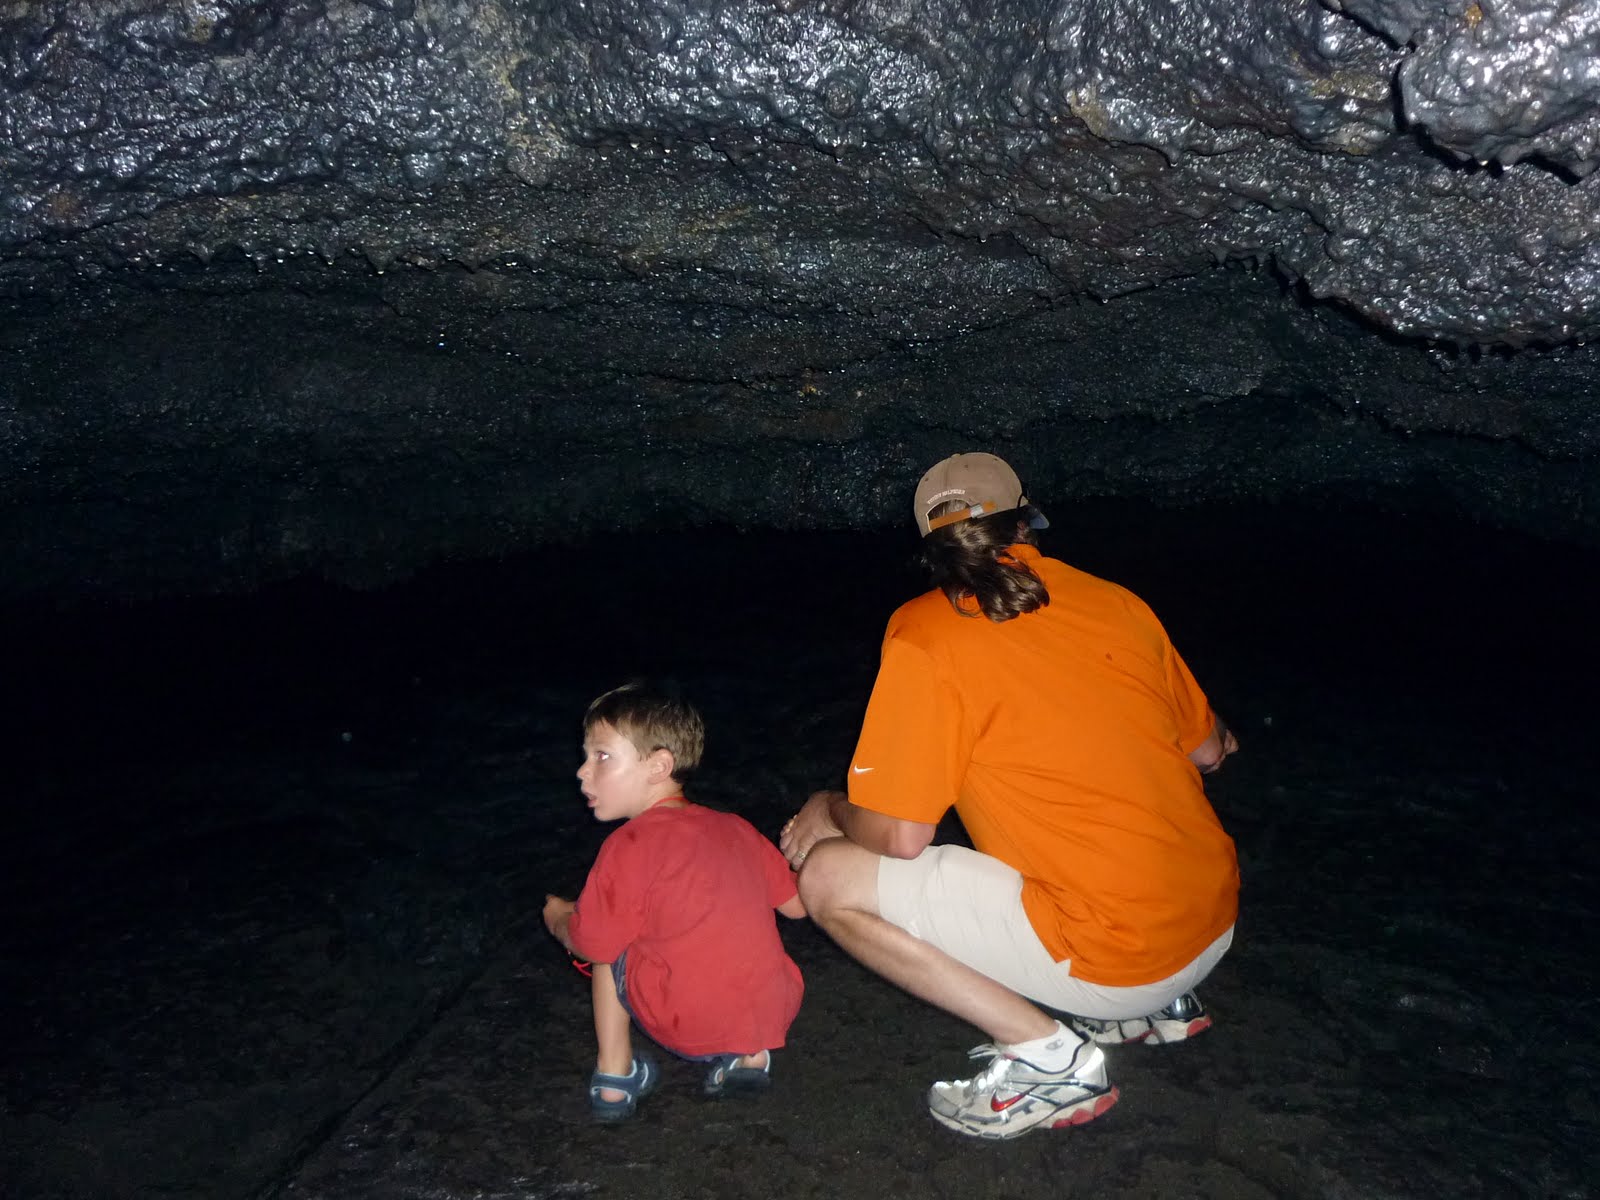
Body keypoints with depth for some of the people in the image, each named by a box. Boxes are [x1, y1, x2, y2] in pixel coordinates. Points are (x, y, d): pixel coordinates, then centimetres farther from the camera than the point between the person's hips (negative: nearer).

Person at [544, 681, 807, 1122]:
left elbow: (588, 945, -3)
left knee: (610, 941, 17)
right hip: (776, 1013, 4)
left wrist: (558, 917, 19)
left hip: (687, 1029, -4)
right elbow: (796, 905, 14)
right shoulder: (735, 827, 8)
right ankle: (749, 1053, 14)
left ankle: (614, 1075, 13)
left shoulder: (630, 846, -8)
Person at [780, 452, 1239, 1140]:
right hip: (1215, 924, 7)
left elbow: (900, 838, -11)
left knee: (827, 878, -3)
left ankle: (1047, 1054, -2)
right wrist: (1218, 741, 42)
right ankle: (1157, 1003, 21)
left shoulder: (922, 633, -10)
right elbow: (1207, 752, 18)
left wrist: (828, 810, 11)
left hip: (1114, 954, -7)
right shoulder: (1117, 601, 6)